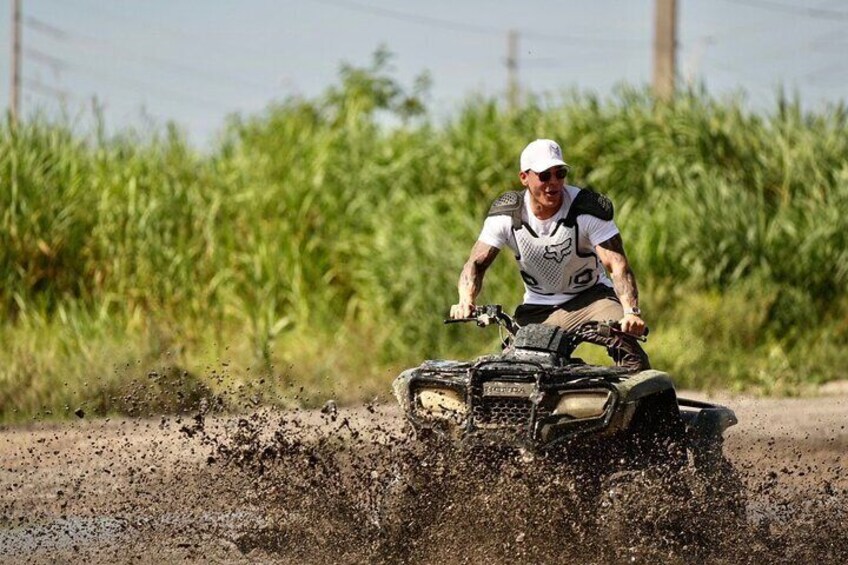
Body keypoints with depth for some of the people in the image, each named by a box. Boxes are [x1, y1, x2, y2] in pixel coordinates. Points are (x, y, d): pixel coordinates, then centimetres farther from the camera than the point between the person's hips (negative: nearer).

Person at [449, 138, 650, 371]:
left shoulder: (588, 208, -17)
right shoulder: (506, 214, -9)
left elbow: (617, 264, -24)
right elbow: (476, 263, -6)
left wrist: (631, 312, -42)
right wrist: (466, 302, -29)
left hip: (590, 298, -3)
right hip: (537, 310, 3)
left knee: (625, 339, -33)